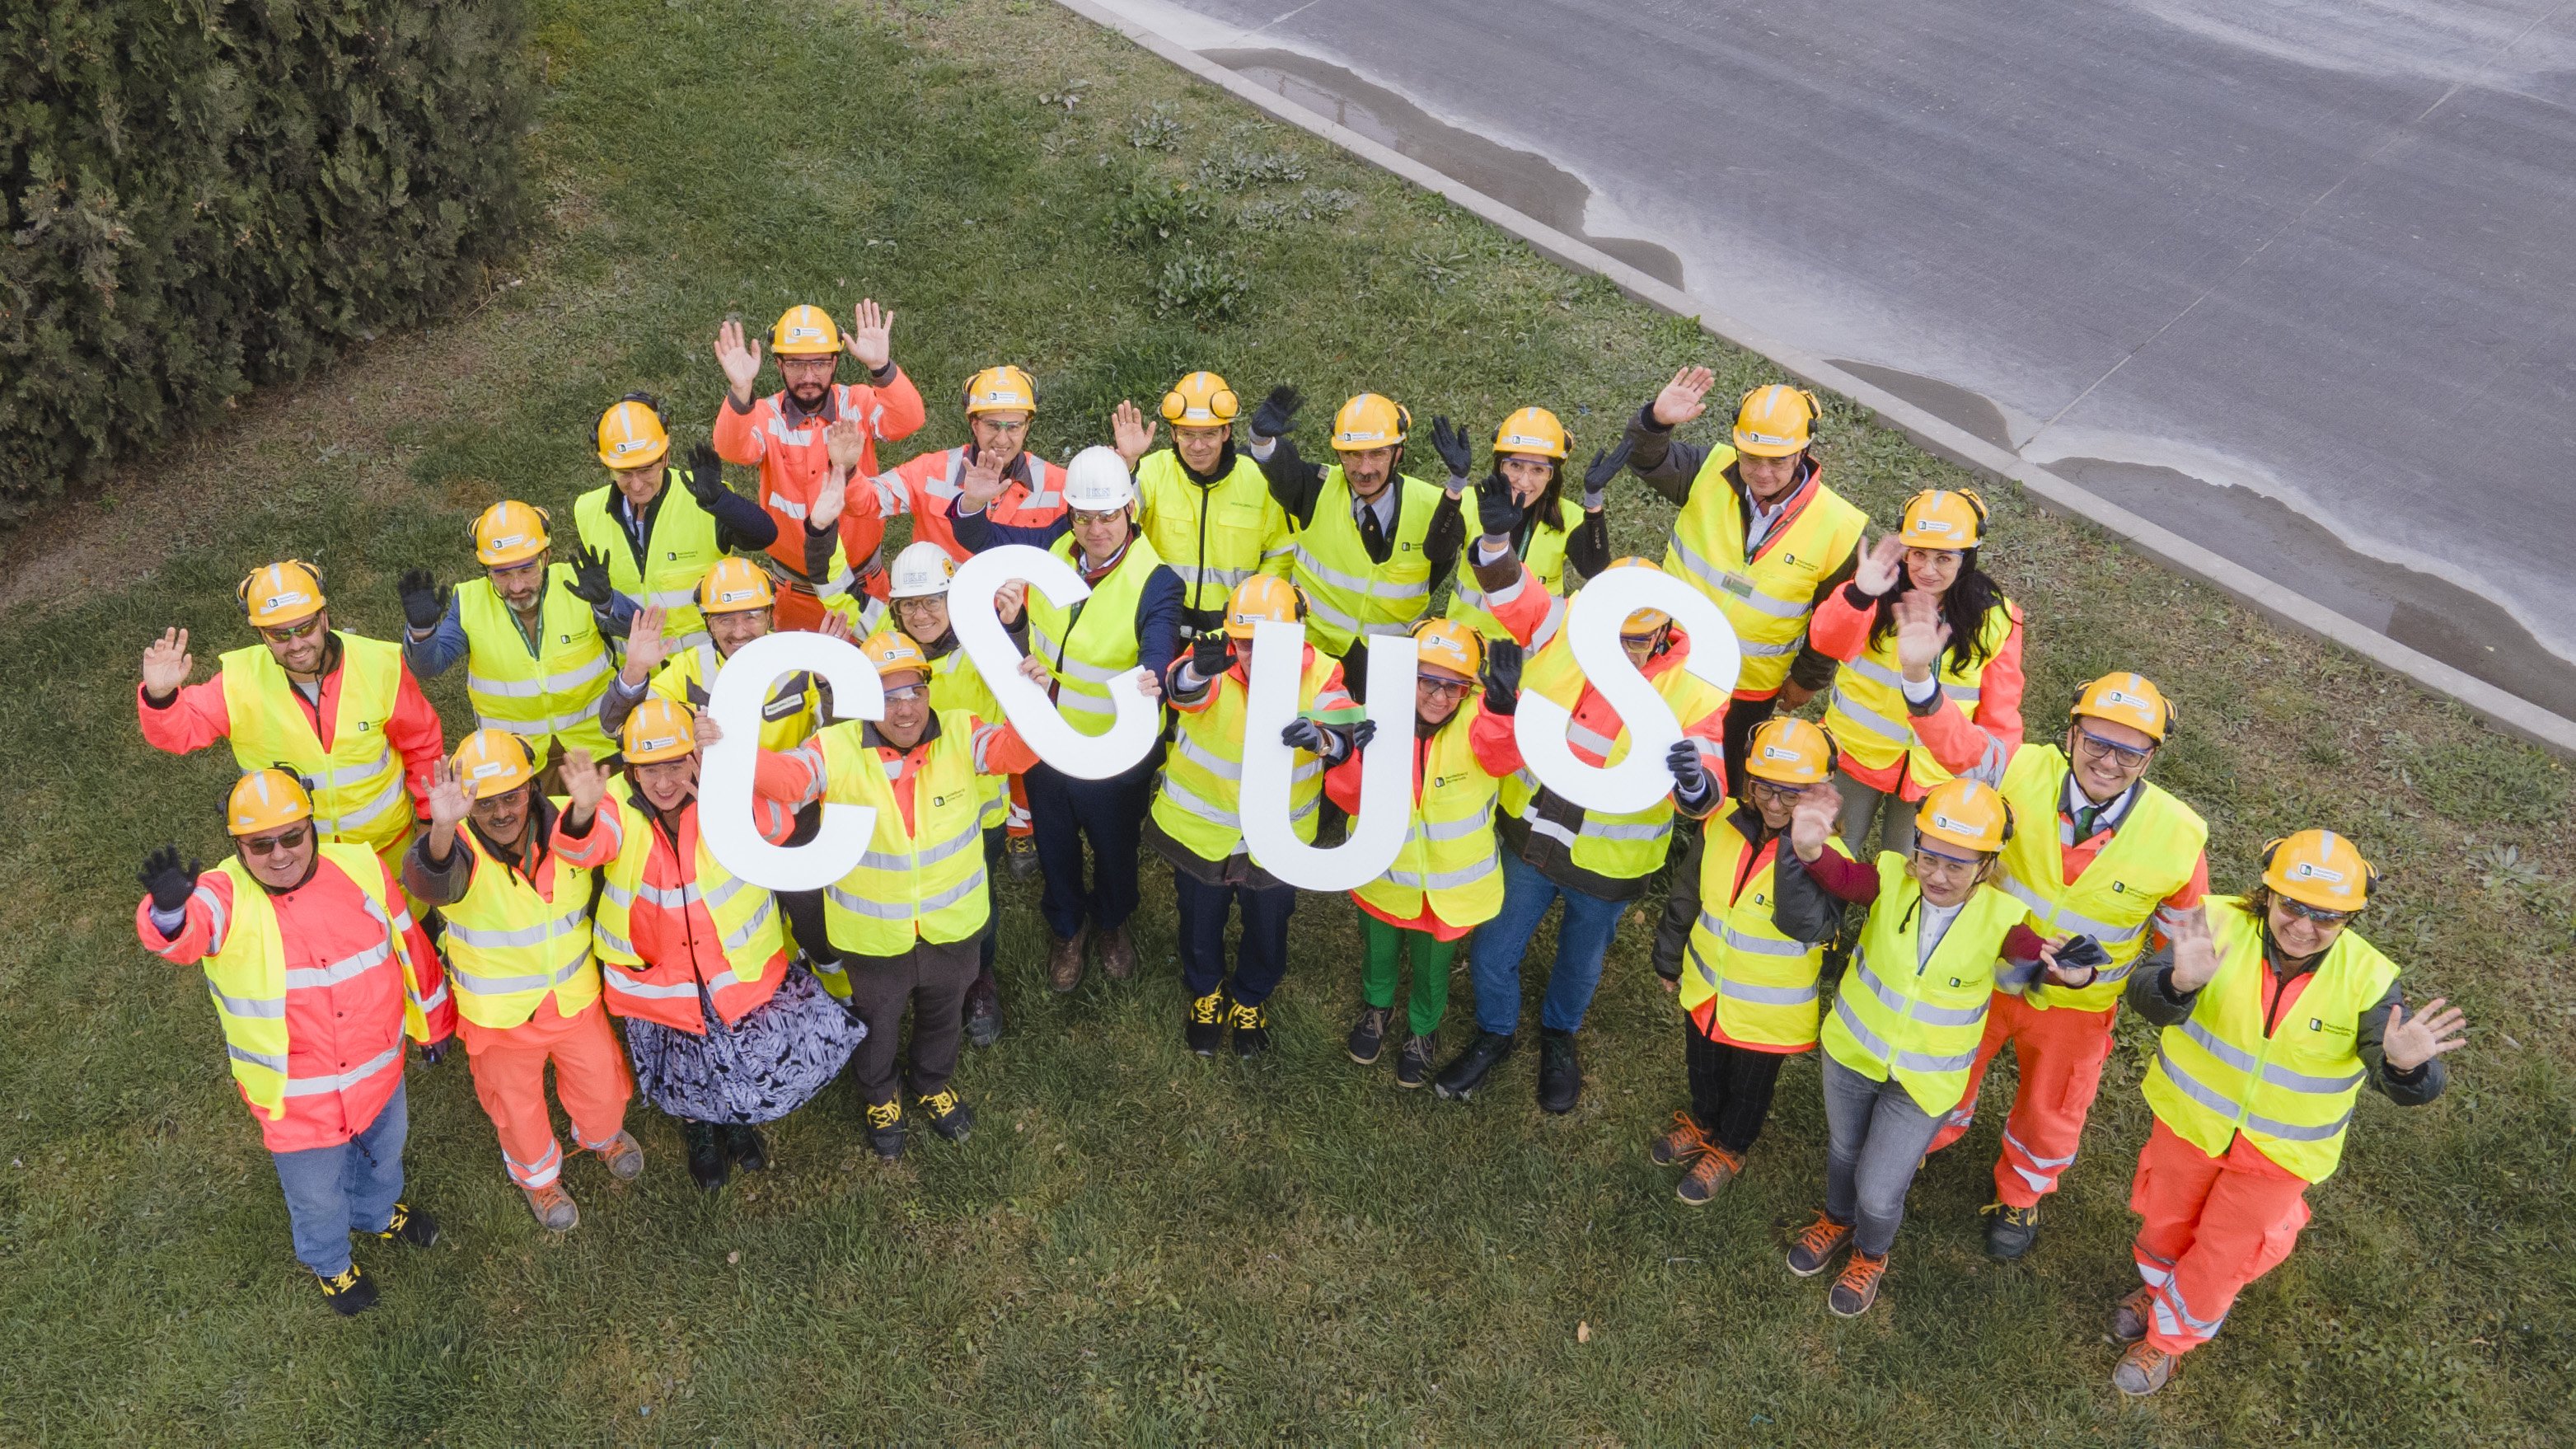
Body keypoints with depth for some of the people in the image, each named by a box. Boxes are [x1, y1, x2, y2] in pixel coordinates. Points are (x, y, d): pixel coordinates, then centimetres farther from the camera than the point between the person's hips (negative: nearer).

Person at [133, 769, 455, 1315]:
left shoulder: (360, 866, -14)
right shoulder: (226, 896, -23)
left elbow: (409, 945, 0)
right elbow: (183, 931, -47)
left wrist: (433, 1020, 11)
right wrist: (169, 909, -72)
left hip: (378, 1069, 3)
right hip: (296, 1096, -3)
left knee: (383, 1153, 32)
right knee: (316, 1194, 22)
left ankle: (378, 1214, 66)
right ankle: (330, 1264, 55)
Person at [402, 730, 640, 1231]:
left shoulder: (560, 819, -21)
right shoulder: (459, 848, -26)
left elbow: (583, 845, -44)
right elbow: (431, 882, -49)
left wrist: (584, 811, -70)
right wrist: (442, 829, -71)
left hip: (575, 996, 2)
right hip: (500, 1013, -1)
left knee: (599, 1081, 23)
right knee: (516, 1102, 23)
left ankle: (603, 1135, 59)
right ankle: (538, 1175, 54)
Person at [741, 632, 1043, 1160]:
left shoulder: (961, 734, -19)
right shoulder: (836, 750, -22)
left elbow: (1016, 749, -33)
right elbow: (783, 776, -36)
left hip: (952, 925, 2)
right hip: (872, 934, -1)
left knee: (943, 1011, 30)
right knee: (876, 1022, 26)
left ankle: (932, 1083, 62)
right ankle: (880, 1098, 59)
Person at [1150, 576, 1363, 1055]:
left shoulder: (1319, 672, -20)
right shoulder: (1214, 655, -22)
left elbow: (1345, 732, -36)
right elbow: (1182, 691, -44)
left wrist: (1320, 735, -61)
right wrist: (1198, 670, -69)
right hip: (1200, 826, 0)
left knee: (1268, 933, 21)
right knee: (1200, 925, 23)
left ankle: (1249, 999, 54)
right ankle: (1204, 993, 56)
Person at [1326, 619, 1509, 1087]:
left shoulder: (1477, 719, -26)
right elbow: (1346, 796, -20)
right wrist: (1360, 755, -41)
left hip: (1450, 885, -1)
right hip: (1385, 871, 1)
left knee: (1432, 966, 25)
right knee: (1379, 952, 29)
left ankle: (1423, 1030, 56)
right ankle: (1377, 1007, 61)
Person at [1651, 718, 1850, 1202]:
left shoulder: (1826, 856, -28)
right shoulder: (1724, 826, -14)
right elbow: (1690, 895, 3)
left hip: (1769, 1013, -4)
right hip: (1706, 991, 4)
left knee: (1748, 1088, 24)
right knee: (1703, 1070, 30)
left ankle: (1727, 1149, 52)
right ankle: (1702, 1124, 60)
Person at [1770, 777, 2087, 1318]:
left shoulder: (1998, 918, -22)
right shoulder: (1893, 878, -24)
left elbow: (2040, 952, -32)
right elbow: (1840, 874, -40)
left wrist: (2073, 969, -56)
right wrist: (1808, 850, -63)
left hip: (1925, 1079, -2)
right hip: (1852, 1050, 2)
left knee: (1879, 1192, 7)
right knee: (1843, 1151, 27)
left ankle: (1870, 1254, 44)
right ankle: (1837, 1220, 61)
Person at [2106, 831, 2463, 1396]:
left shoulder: (2366, 978, -22)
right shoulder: (2220, 925, -26)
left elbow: (2403, 1085, -26)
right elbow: (2145, 996, -36)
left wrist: (2404, 1063, -51)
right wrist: (2181, 982, -59)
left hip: (2279, 1151, 0)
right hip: (2190, 1117, 0)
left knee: (2221, 1257, 19)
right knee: (2166, 1221, 26)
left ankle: (2168, 1338, 49)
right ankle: (2159, 1289, 61)